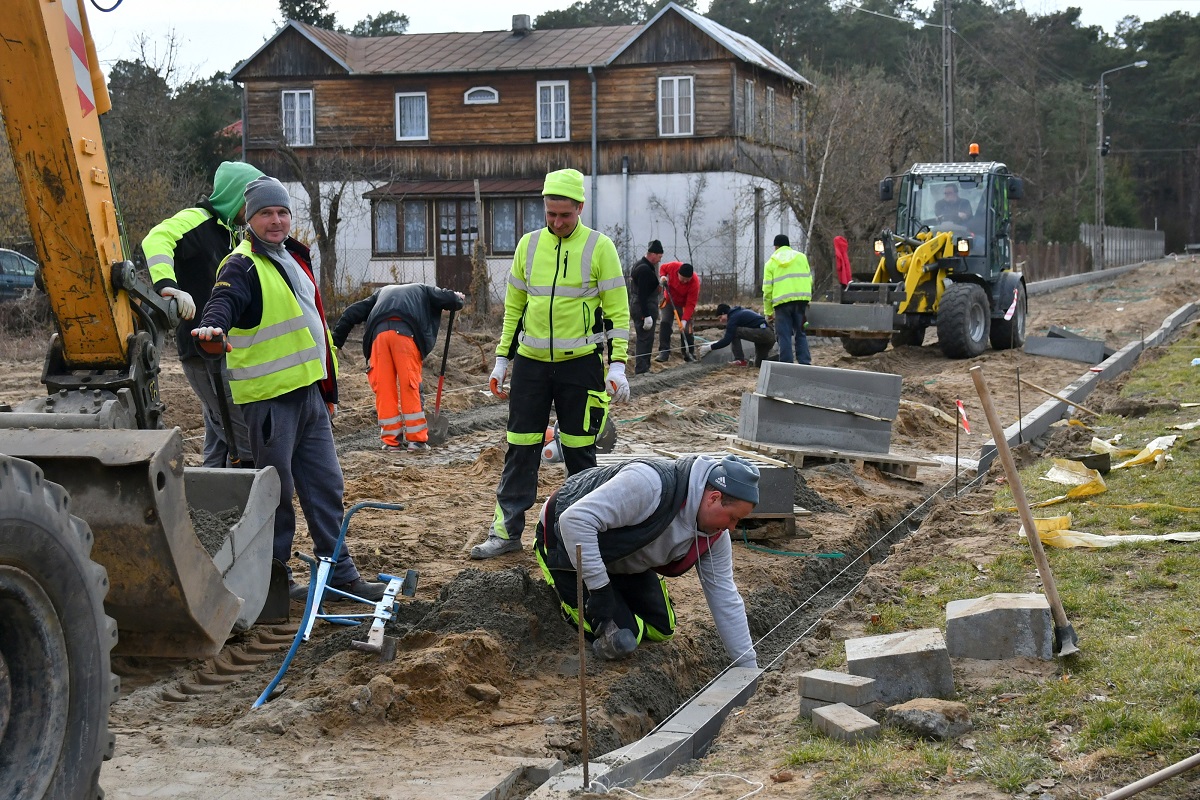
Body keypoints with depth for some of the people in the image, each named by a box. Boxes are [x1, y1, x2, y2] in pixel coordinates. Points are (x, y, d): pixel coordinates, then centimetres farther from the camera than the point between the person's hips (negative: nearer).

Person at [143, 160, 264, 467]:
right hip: (205, 350, -10)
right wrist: (168, 286, -45)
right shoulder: (197, 221, -10)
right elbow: (157, 239, -30)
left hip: (221, 351, 10)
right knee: (250, 442, -12)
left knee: (221, 444, 15)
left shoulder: (227, 233, 20)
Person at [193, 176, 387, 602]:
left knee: (326, 485, 11)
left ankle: (340, 573, 20)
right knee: (276, 490, 0)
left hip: (308, 391, 8)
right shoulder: (243, 266, -9)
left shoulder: (295, 259, 17)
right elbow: (225, 299, -29)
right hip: (268, 395, -8)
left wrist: (329, 389, 24)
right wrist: (213, 325, -53)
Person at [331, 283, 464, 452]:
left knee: (384, 389, 7)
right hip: (405, 332, -2)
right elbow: (451, 300, 18)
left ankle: (391, 440, 10)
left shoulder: (383, 292, 38)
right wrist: (457, 299, 42)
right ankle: (416, 439, 3)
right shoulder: (423, 290, 32)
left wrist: (336, 341, 23)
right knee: (411, 387, 2)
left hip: (378, 332, 2)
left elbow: (352, 313, 27)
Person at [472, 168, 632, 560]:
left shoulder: (599, 247, -4)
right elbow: (514, 306, 13)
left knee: (579, 451, 4)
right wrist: (501, 359, 10)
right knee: (521, 450, 3)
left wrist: (618, 365, -11)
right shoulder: (528, 245, 7)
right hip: (531, 363, 3)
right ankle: (507, 530, 10)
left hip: (580, 364, -3)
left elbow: (617, 311, -3)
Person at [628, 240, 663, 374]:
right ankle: (641, 370, -8)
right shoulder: (645, 269, -20)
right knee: (645, 339, -9)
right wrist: (647, 315, -24)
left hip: (642, 308, 11)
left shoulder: (641, 264, 13)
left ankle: (643, 369, 23)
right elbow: (642, 294, -24)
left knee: (645, 339, 16)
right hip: (644, 309, -11)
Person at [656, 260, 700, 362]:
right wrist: (662, 276, -22)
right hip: (669, 300, 2)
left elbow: (690, 304, -30)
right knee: (664, 323, -8)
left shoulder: (694, 283, -33)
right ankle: (664, 352, -9)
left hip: (684, 304, -2)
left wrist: (684, 320, -37)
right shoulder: (673, 266, -27)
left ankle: (689, 354, 9)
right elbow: (662, 267, -1)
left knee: (686, 329, -4)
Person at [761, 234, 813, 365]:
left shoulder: (771, 263, 7)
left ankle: (786, 365, 0)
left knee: (785, 336, 2)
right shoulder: (801, 257, 12)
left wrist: (768, 312, 10)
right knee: (801, 334, 10)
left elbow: (767, 289, 5)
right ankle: (805, 363, 5)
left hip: (782, 302, -2)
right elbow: (809, 280, 8)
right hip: (801, 300, 2)